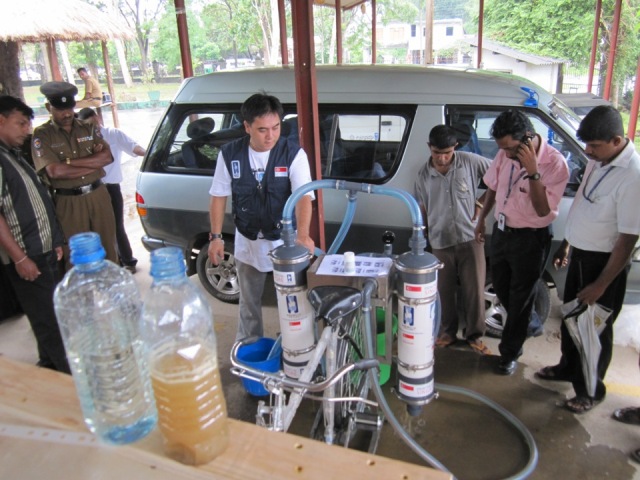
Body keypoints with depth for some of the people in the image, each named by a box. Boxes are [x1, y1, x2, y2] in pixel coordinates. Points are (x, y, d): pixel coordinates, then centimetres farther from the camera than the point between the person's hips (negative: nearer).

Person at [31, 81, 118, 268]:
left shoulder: (89, 128, 8)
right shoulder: (42, 135, -3)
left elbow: (107, 157, -5)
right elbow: (55, 171, -15)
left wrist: (70, 162, -13)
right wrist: (94, 163, -11)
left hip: (99, 195, 3)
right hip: (68, 202, -3)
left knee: (108, 247, 12)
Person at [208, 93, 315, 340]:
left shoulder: (293, 153, -17)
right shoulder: (229, 154, -10)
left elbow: (304, 196, -26)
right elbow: (219, 196, -1)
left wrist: (302, 234, -42)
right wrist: (216, 236, -5)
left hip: (285, 240, -2)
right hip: (248, 241, 3)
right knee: (249, 301, 20)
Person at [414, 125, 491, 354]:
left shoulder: (470, 161, -7)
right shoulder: (424, 173, 0)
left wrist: (482, 201, -4)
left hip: (470, 238, -1)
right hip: (440, 242, 2)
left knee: (475, 290, 4)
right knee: (444, 290, 10)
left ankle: (474, 335, 23)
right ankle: (447, 332, 30)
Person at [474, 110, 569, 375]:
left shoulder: (554, 163, -22)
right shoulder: (506, 154, -6)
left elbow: (543, 210, -25)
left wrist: (533, 172, -34)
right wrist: (481, 219, 13)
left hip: (530, 238, -6)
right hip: (502, 230, 6)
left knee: (520, 299, 7)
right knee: (500, 287, 21)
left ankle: (510, 353, 25)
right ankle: (522, 325, 50)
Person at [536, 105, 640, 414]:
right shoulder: (598, 161, 0)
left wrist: (601, 285, -21)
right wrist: (566, 244, 19)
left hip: (604, 261, -8)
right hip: (580, 253, 8)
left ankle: (591, 390, 29)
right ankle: (569, 367, 44)